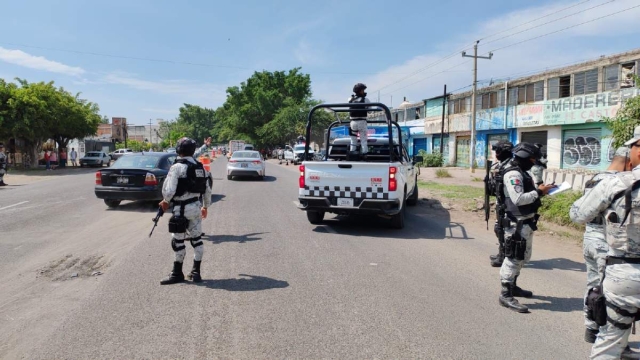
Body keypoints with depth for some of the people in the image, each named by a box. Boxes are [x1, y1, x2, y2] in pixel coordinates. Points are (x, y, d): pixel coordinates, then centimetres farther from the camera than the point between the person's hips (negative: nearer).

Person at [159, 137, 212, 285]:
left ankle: (177, 273, 15)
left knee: (178, 240, 4)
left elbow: (169, 190, -19)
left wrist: (166, 201, 2)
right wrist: (205, 206, 24)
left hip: (181, 208, -7)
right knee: (196, 239, 12)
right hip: (196, 206, 7)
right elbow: (207, 190, 13)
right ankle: (196, 272, 19)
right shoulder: (200, 167, 8)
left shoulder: (177, 167, -14)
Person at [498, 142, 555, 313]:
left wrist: (539, 190, 2)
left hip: (526, 222, 11)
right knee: (513, 258, -7)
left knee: (522, 257, 20)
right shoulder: (513, 174, -18)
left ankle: (513, 286, 33)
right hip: (517, 223, -11)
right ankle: (506, 295, -2)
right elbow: (518, 199, -27)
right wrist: (538, 192, -17)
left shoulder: (521, 172, 15)